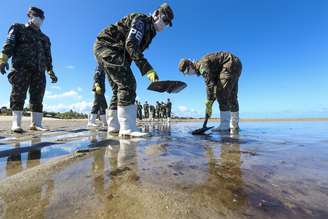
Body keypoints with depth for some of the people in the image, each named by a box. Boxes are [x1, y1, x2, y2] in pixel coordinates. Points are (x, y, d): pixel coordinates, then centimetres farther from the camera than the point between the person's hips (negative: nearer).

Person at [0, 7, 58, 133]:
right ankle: (16, 123, -9)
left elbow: (48, 56, 23)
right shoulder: (19, 29, 16)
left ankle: (35, 123, 0)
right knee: (18, 95, -9)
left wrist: (51, 72, 14)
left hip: (39, 70, 4)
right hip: (21, 67, -3)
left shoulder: (44, 38, 27)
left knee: (37, 97, -2)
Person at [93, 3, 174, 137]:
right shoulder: (141, 20, -9)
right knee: (128, 84, -23)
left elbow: (135, 50, 15)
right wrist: (148, 69, -34)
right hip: (106, 46, -10)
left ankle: (113, 126, 11)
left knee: (119, 88, 6)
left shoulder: (149, 31, 19)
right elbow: (131, 45, -25)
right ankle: (127, 128, -27)